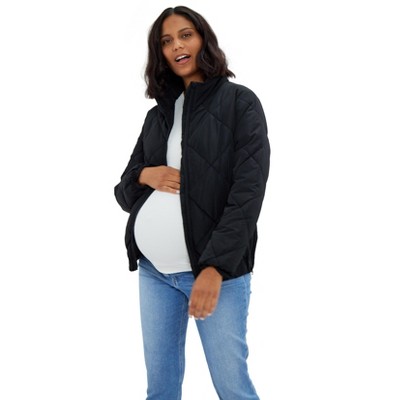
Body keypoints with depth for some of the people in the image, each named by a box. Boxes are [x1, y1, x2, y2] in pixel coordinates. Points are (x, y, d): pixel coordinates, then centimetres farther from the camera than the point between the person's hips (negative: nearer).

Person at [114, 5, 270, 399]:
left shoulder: (239, 101, -1)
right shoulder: (158, 114, 14)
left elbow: (249, 189, -10)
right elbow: (123, 192, 16)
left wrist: (215, 266, -19)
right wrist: (144, 175, -8)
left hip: (218, 269, -5)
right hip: (153, 270, 5)